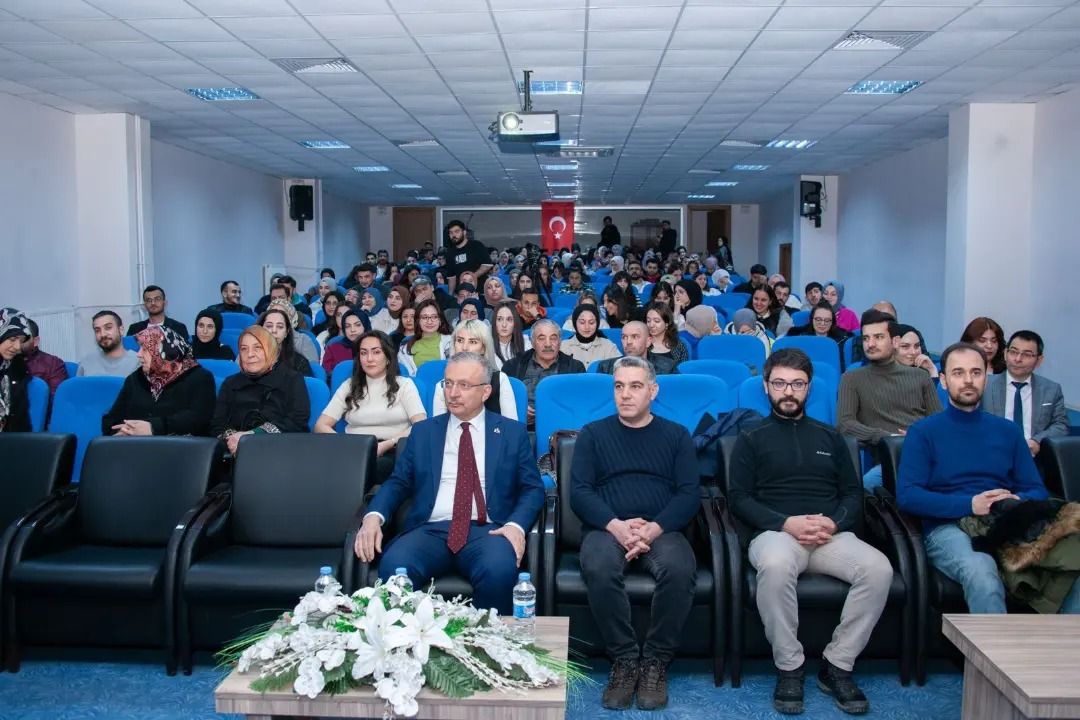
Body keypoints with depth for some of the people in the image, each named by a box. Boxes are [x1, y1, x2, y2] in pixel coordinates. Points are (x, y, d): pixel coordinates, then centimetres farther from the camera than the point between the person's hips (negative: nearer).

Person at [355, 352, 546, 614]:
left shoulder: (512, 433, 13)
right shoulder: (423, 432, 18)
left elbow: (533, 489, 9)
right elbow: (398, 482, 15)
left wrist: (516, 524, -12)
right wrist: (374, 515, -6)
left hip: (486, 531, -1)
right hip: (430, 529, 1)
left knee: (499, 570, -35)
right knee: (393, 567, -31)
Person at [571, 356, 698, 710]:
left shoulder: (676, 435, 15)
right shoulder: (592, 434, 14)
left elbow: (689, 494, 4)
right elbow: (579, 492, 3)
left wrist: (653, 529, -15)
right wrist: (617, 526, -16)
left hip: (661, 530, 0)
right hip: (607, 528, 0)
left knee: (679, 568, -34)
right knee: (598, 569, -35)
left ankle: (656, 661, -15)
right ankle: (625, 660, -16)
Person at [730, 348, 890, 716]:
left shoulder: (829, 437, 22)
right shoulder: (751, 438, 12)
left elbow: (853, 493, 16)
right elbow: (739, 498, 2)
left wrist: (833, 522, -8)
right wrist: (787, 523, -14)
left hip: (832, 534, 3)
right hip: (775, 532, -3)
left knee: (879, 568, -29)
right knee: (776, 565, -39)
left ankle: (837, 665, -13)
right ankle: (789, 667, -20)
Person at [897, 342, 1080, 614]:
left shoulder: (1008, 430, 20)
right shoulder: (923, 432, 7)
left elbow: (1038, 490, 16)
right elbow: (907, 496, -4)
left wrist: (1018, 501, -9)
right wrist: (969, 505, -15)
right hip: (949, 527, -4)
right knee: (980, 574, -39)